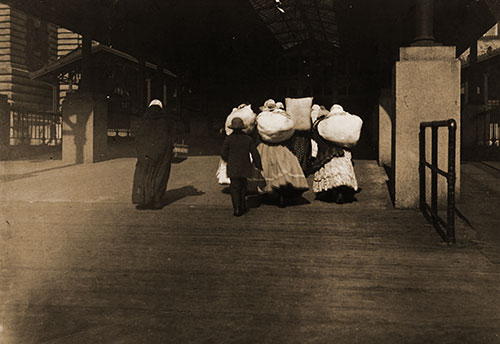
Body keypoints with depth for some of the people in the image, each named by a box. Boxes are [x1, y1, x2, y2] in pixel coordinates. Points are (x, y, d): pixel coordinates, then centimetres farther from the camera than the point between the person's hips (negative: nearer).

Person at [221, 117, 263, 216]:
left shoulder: (228, 139, -9)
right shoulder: (248, 139, -2)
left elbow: (224, 155, -4)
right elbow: (255, 154, 0)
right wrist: (259, 166, 12)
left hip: (233, 168, -3)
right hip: (245, 168, 3)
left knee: (234, 188, 2)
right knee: (243, 187, 18)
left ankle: (237, 209, -6)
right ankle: (243, 207, 26)